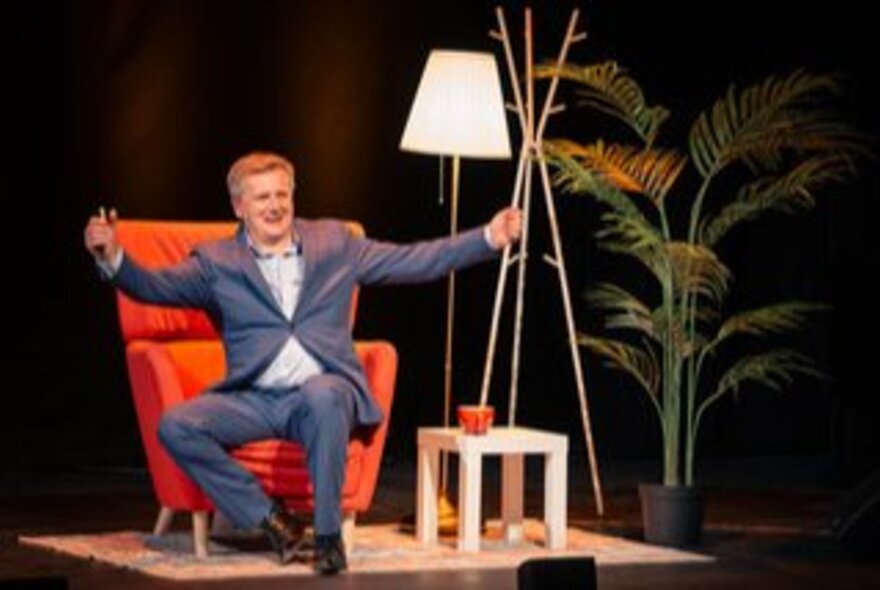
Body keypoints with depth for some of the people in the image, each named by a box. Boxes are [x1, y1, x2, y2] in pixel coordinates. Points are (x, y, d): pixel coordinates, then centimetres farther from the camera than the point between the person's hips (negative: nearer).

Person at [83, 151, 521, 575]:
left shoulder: (333, 242, 14)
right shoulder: (216, 262, 11)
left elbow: (415, 261, 13)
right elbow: (154, 286, -2)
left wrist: (489, 239, 4)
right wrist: (112, 258, -23)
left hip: (326, 393, -1)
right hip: (254, 399, 2)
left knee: (321, 394, -38)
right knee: (176, 426, -23)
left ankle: (328, 534, -24)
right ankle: (271, 519, -11)